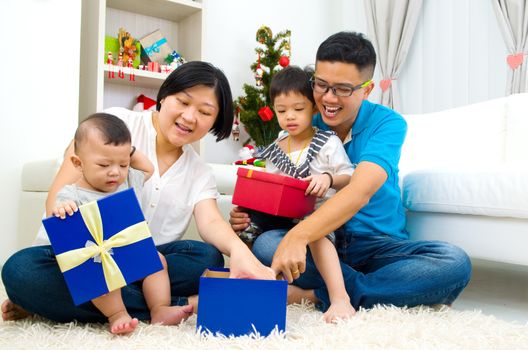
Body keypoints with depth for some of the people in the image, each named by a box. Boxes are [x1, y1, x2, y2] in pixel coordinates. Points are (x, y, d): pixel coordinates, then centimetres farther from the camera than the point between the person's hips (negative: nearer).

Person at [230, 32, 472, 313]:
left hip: (380, 246, -1)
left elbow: (360, 192, -26)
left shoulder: (387, 123, -8)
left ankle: (317, 295, -25)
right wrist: (247, 215, -18)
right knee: (265, 245, -27)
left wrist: (298, 236, -41)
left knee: (455, 262, -28)